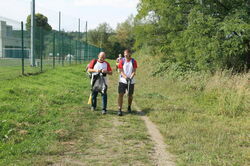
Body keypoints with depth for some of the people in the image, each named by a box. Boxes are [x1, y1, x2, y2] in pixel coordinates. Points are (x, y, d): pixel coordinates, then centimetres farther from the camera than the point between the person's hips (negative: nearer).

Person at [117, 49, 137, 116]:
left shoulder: (133, 61, 2)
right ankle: (119, 109, -8)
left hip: (131, 81, 1)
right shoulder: (122, 61, 0)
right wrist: (126, 77, -21)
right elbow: (121, 71, -5)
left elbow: (134, 71, -2)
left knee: (130, 95, 8)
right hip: (122, 80, -1)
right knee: (121, 94, -10)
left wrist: (130, 78, -19)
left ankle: (129, 107, 32)